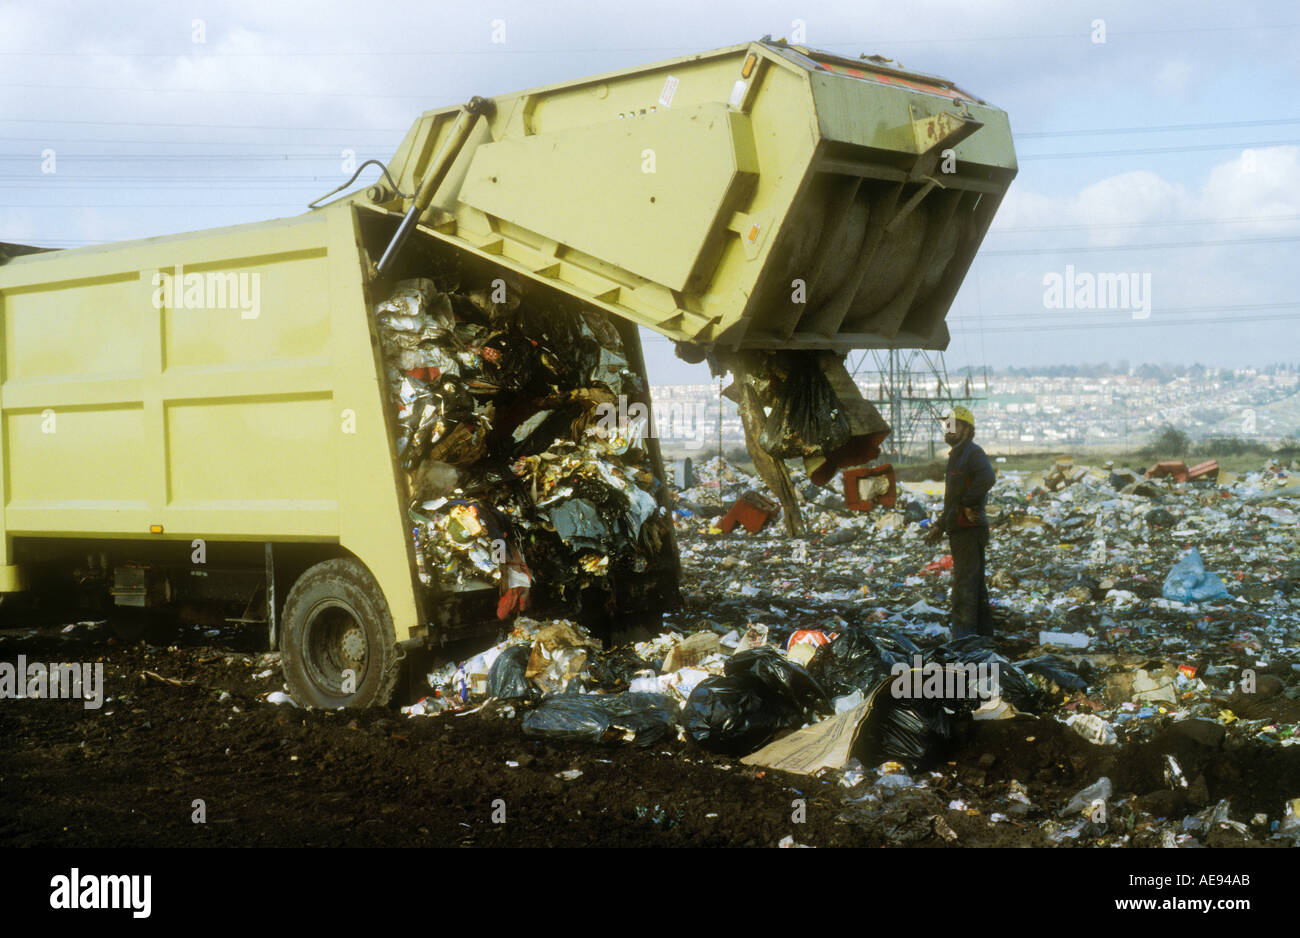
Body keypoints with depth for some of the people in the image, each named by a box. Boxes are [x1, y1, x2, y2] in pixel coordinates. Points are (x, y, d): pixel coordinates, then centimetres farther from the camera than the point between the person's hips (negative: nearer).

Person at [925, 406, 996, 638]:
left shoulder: (972, 453, -9)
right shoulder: (957, 455, 22)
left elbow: (986, 478, -29)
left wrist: (969, 504, -22)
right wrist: (940, 525, 24)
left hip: (969, 529, -10)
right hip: (960, 530, 10)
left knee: (965, 585, -11)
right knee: (975, 585, 14)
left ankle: (964, 633, -11)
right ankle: (984, 634, 20)